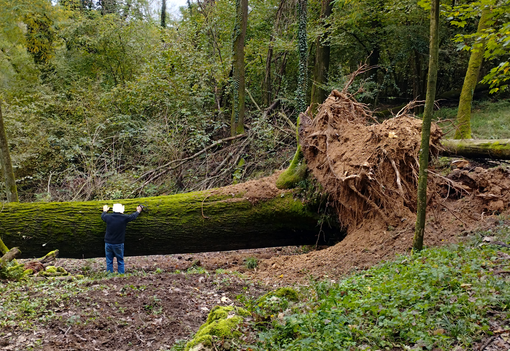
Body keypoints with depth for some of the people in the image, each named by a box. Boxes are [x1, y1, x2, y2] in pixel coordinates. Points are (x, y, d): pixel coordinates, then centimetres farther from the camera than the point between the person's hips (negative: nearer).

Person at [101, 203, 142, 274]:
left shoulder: (108, 217, -5)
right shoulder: (124, 218, -10)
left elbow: (102, 216, 19)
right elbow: (133, 216, 9)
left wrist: (104, 211, 41)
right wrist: (138, 211, 30)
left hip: (108, 243, 2)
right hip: (118, 244, -2)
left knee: (109, 262, 9)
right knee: (120, 261, 9)